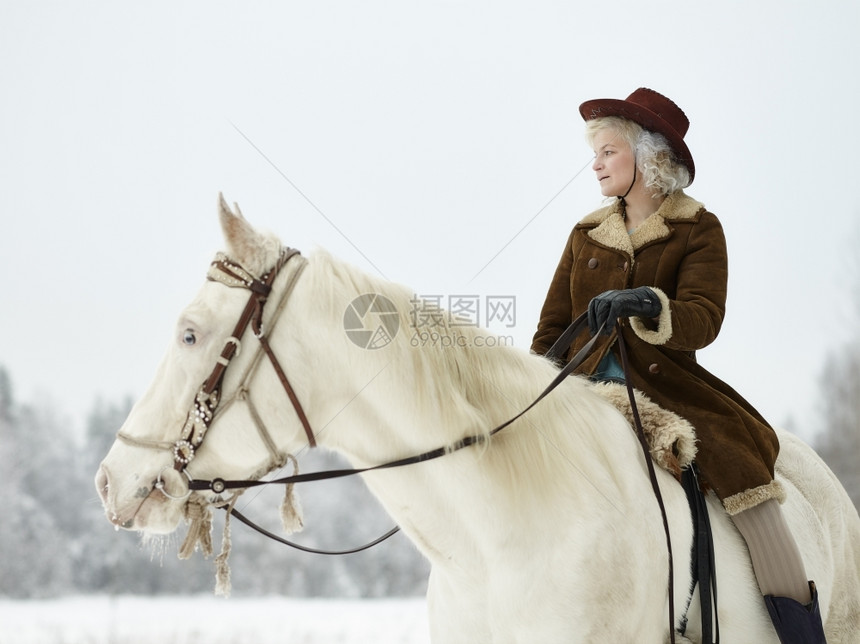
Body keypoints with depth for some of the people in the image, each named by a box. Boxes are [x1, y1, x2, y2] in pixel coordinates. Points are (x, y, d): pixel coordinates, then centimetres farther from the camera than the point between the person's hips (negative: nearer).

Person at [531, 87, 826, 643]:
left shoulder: (699, 230, 2)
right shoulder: (587, 235, 14)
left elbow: (703, 321, -14)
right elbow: (552, 326, 14)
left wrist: (646, 305, -34)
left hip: (667, 388, -4)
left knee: (740, 460, -26)